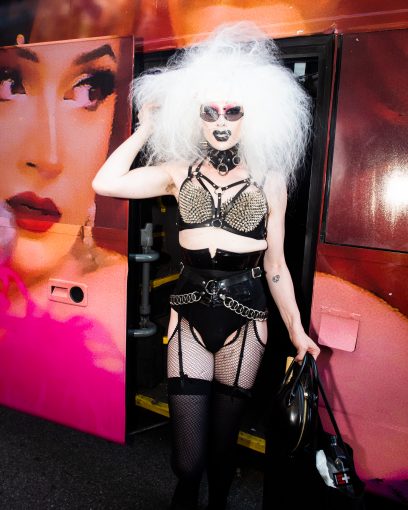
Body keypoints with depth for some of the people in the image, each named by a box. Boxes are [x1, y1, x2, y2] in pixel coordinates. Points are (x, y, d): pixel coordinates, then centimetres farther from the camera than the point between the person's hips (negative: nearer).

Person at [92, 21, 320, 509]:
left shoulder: (270, 180, 2)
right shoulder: (180, 172, 3)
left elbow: (275, 264, 5)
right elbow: (105, 183, -9)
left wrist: (296, 329, 6)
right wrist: (145, 126, 1)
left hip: (244, 317, 0)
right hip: (190, 313, 0)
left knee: (222, 445, 16)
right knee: (188, 458, 3)